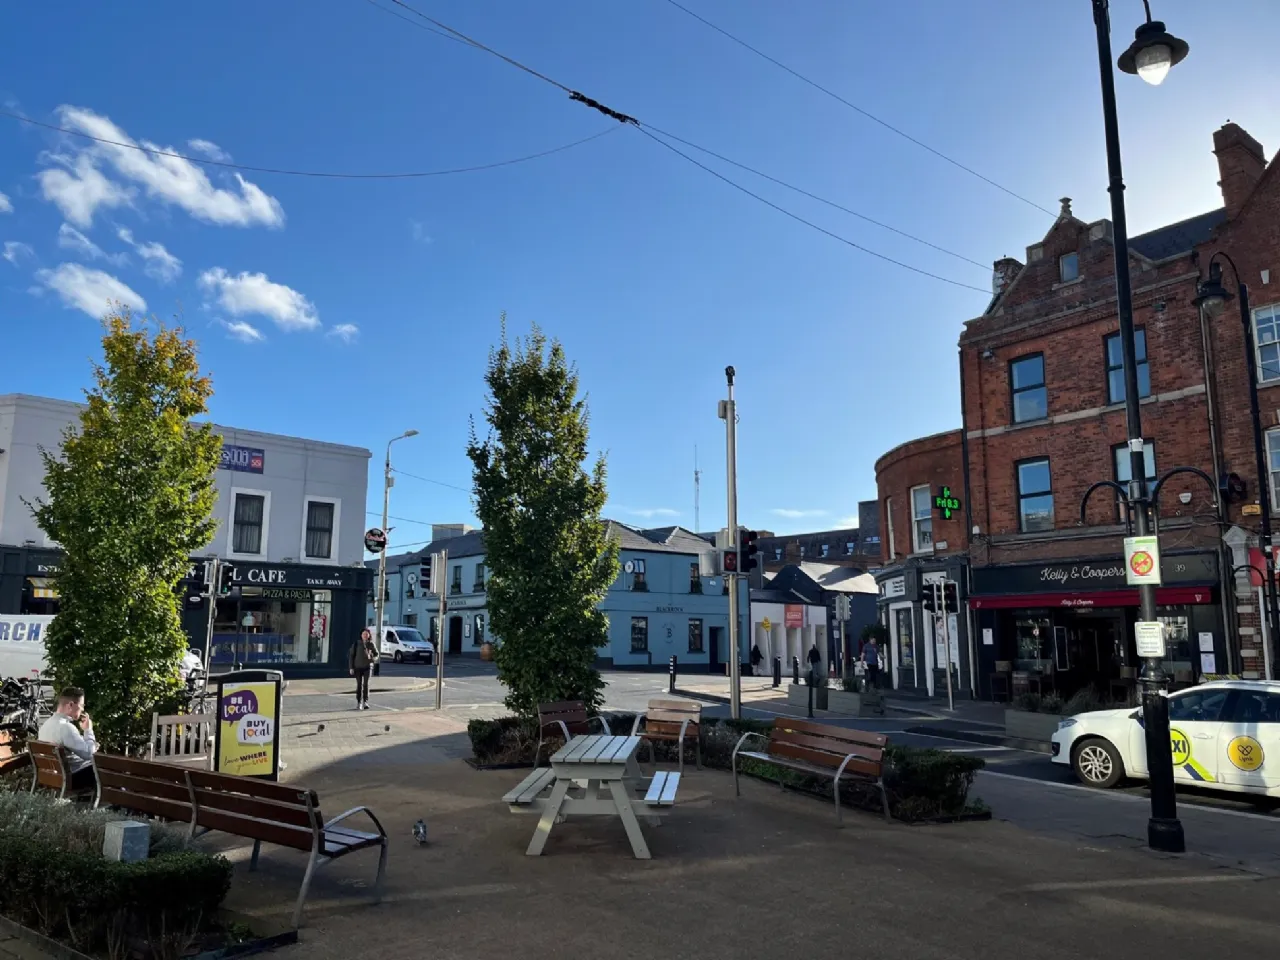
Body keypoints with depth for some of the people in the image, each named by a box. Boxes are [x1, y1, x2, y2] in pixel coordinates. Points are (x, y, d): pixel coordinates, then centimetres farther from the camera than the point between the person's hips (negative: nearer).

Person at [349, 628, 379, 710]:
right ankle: (358, 702, 15)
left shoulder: (371, 644, 1)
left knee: (366, 684, -11)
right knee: (359, 685, 6)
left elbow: (376, 654, 11)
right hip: (358, 667, 1)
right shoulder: (356, 644, -1)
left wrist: (373, 659, -12)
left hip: (367, 667, -1)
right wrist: (351, 667, -2)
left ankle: (365, 702, -12)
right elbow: (352, 655, 2)